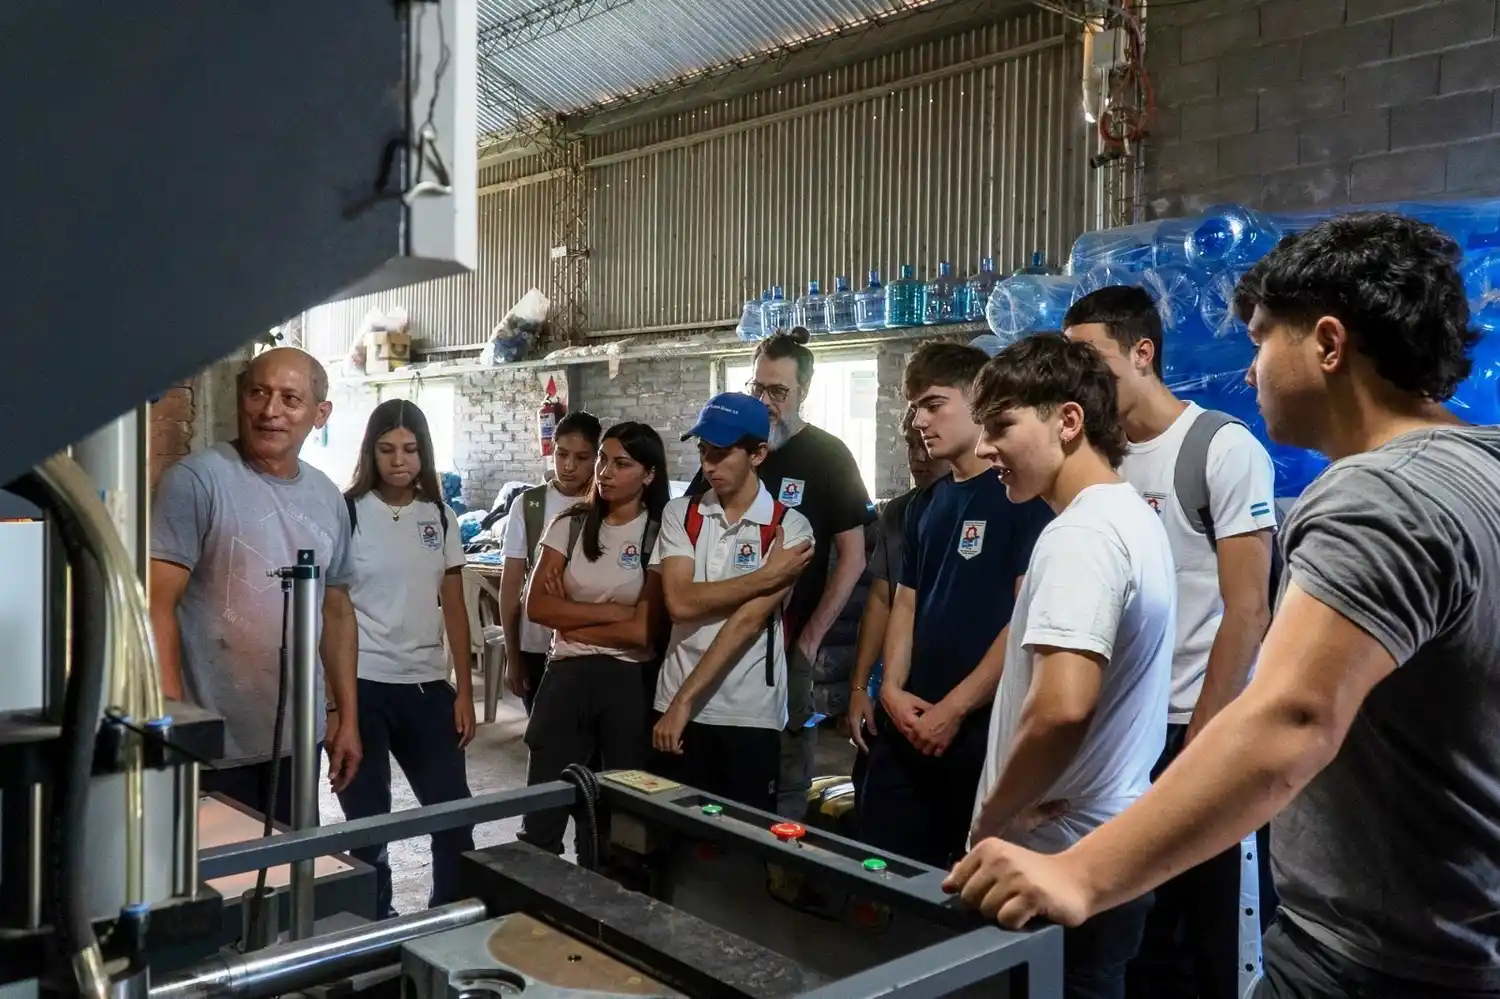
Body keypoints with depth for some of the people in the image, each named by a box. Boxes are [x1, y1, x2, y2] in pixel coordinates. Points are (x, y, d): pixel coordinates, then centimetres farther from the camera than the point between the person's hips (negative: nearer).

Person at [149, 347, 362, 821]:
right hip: (215, 748, -6)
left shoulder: (328, 499, 8)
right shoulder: (197, 480, -12)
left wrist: (348, 716, 13)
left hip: (299, 740, 6)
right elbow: (157, 605, -16)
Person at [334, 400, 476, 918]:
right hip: (363, 685, -3)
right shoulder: (348, 513, -5)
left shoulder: (441, 517, 6)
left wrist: (465, 693, 4)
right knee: (368, 821, 7)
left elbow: (454, 609, 8)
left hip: (427, 686, 4)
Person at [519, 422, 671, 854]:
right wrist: (614, 611, -10)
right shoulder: (570, 526, 5)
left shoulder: (660, 536, -5)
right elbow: (537, 606, -4)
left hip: (631, 681, -2)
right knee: (541, 810, 5)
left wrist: (571, 619, -5)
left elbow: (644, 630, -13)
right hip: (566, 676, 3)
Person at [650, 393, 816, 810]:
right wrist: (765, 576, -15)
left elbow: (749, 620, -14)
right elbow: (680, 602, -11)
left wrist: (685, 700, -16)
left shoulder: (790, 528, -7)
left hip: (750, 716, -2)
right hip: (674, 707, 3)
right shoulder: (680, 514, 3)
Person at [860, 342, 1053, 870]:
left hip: (984, 726, -7)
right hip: (910, 725, 7)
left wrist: (954, 709, -14)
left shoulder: (1024, 493, -9)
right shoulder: (926, 504, 14)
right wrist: (892, 689, -1)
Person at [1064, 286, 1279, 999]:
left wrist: (1197, 745, -12)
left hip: (1204, 730, -5)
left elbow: (1247, 611, -12)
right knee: (1137, 928, 13)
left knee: (1213, 930, 7)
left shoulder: (1224, 448, -9)